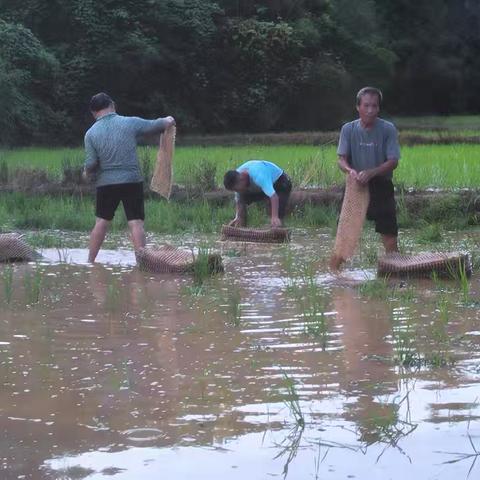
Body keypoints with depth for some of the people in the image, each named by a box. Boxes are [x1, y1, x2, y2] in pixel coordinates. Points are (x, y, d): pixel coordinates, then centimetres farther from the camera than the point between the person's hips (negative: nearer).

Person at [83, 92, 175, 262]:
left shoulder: (91, 133, -3)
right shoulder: (130, 123, -3)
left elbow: (91, 164, -5)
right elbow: (156, 125, 5)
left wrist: (87, 172, 17)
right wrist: (168, 120, 26)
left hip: (106, 183, 1)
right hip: (132, 181, -1)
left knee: (101, 222, 12)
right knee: (136, 223, 0)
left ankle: (90, 261, 17)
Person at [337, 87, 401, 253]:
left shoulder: (388, 129, -9)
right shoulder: (348, 129, -2)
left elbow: (393, 161, -12)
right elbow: (341, 159, -4)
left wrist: (371, 173, -27)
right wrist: (350, 170, -27)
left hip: (381, 185, -2)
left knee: (389, 235, -1)